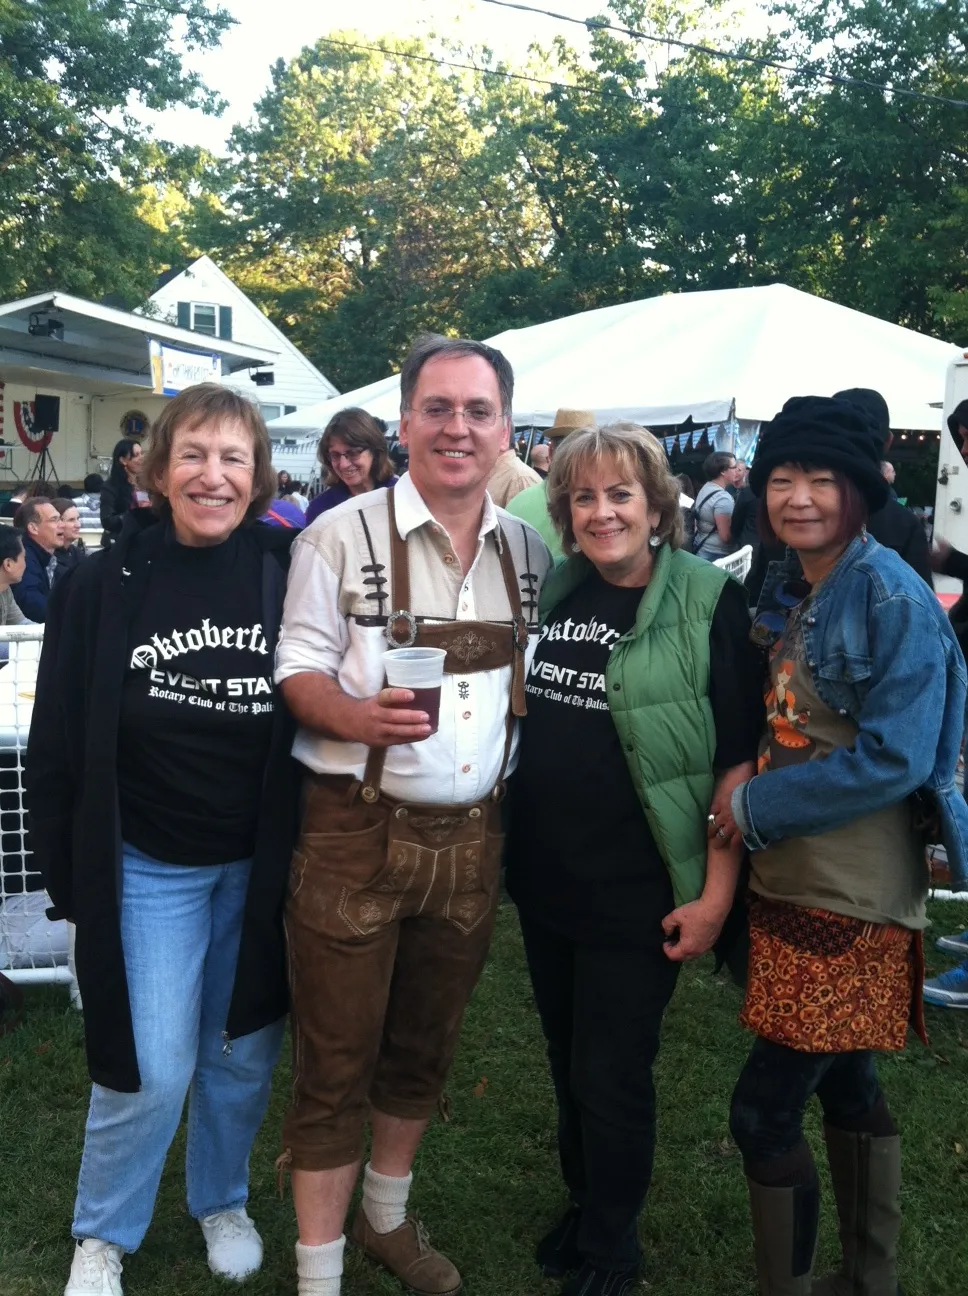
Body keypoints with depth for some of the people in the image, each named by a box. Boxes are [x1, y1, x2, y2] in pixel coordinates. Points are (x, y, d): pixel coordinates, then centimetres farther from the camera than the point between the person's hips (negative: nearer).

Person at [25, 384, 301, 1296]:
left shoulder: (287, 575, -7)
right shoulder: (104, 587, -9)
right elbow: (57, 747, -3)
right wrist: (69, 873, -2)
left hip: (261, 862, 2)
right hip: (149, 867, -1)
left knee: (244, 1053, 15)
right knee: (149, 1069, 3)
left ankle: (222, 1202, 42)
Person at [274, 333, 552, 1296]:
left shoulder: (527, 550, 6)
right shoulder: (343, 536, -8)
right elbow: (299, 673, -7)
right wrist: (357, 716, -27)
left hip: (472, 836, 5)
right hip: (357, 834, -4)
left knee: (425, 1049, 20)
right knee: (337, 1064, 6)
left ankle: (386, 1217, 43)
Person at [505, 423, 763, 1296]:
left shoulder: (709, 603, -12)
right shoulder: (550, 592, 4)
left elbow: (739, 762, -12)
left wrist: (716, 895, -14)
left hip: (638, 896, -5)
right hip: (543, 883, 5)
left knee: (612, 1077, 8)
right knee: (568, 1060, 21)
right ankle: (582, 1203, 45)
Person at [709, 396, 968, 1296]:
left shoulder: (892, 596, -16)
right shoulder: (787, 592, 9)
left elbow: (895, 760, -21)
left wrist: (753, 808, -16)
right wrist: (746, 804, 0)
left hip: (850, 894, -8)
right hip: (793, 880, 8)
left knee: (764, 1110, -3)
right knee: (846, 1085, 20)